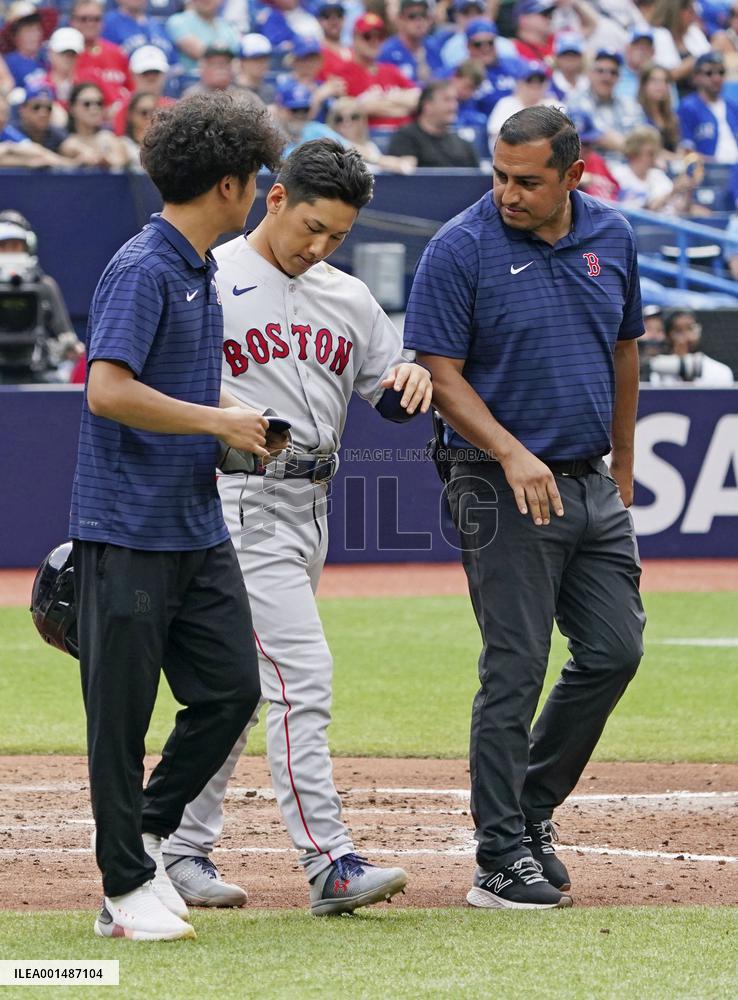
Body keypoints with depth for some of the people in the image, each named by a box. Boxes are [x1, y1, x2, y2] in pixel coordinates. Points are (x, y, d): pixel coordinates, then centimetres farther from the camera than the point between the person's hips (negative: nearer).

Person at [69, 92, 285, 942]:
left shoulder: (203, 274, 14)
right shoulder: (142, 269, -14)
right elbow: (109, 391, -24)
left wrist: (238, 429, 9)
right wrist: (219, 421, -16)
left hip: (198, 527, 9)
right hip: (129, 529, -9)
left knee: (232, 688, 7)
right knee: (121, 710, 0)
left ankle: (146, 835, 22)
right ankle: (126, 886, 8)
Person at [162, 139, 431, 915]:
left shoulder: (349, 298, 14)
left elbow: (392, 402, 15)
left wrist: (409, 379, -8)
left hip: (313, 505, 7)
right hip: (244, 501, -7)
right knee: (301, 673, -14)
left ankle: (185, 850, 19)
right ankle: (328, 863, -16)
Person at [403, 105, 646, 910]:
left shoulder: (611, 237, 6)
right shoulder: (461, 249, -11)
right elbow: (441, 374, -12)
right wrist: (513, 454, -24)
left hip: (591, 482, 6)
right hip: (504, 486, -6)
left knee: (614, 650, 6)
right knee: (515, 670, -7)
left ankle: (531, 809, 23)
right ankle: (501, 857, -1)